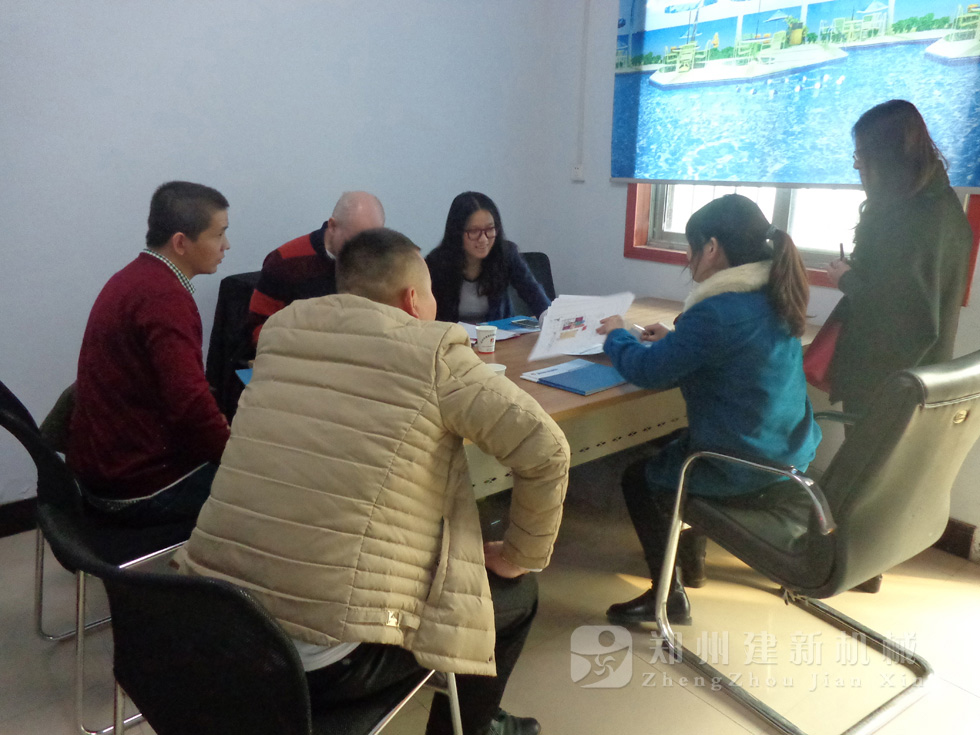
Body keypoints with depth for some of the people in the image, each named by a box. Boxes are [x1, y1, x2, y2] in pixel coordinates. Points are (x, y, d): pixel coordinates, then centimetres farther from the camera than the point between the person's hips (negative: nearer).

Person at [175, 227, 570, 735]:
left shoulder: (282, 327, 7)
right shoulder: (432, 351, -9)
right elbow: (546, 451, -8)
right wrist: (522, 556, 7)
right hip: (325, 656, -6)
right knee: (513, 593, 16)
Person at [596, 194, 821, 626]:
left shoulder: (718, 311, -27)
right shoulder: (773, 298, 2)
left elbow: (647, 371, -18)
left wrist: (616, 336, 0)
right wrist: (673, 340, 11)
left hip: (744, 475, -9)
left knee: (638, 477, 14)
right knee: (675, 447, 31)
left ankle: (669, 597, 23)